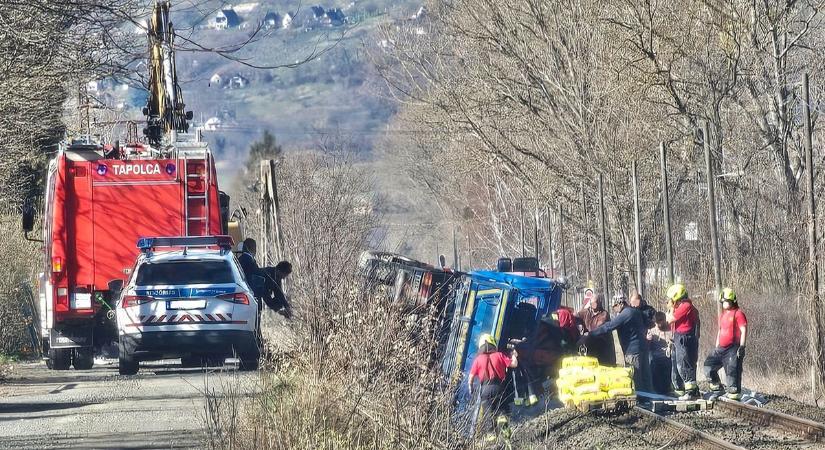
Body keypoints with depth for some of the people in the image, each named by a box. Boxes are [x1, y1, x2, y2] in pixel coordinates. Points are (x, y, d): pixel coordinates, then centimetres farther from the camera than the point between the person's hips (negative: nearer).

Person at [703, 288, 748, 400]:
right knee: (709, 364, 6)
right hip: (721, 348, 9)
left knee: (732, 371, -10)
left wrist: (742, 347, -19)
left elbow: (744, 331, -13)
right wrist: (716, 348, 24)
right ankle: (716, 386, 18)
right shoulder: (723, 315, 18)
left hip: (733, 349, -9)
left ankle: (735, 393, -7)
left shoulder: (738, 314, -8)